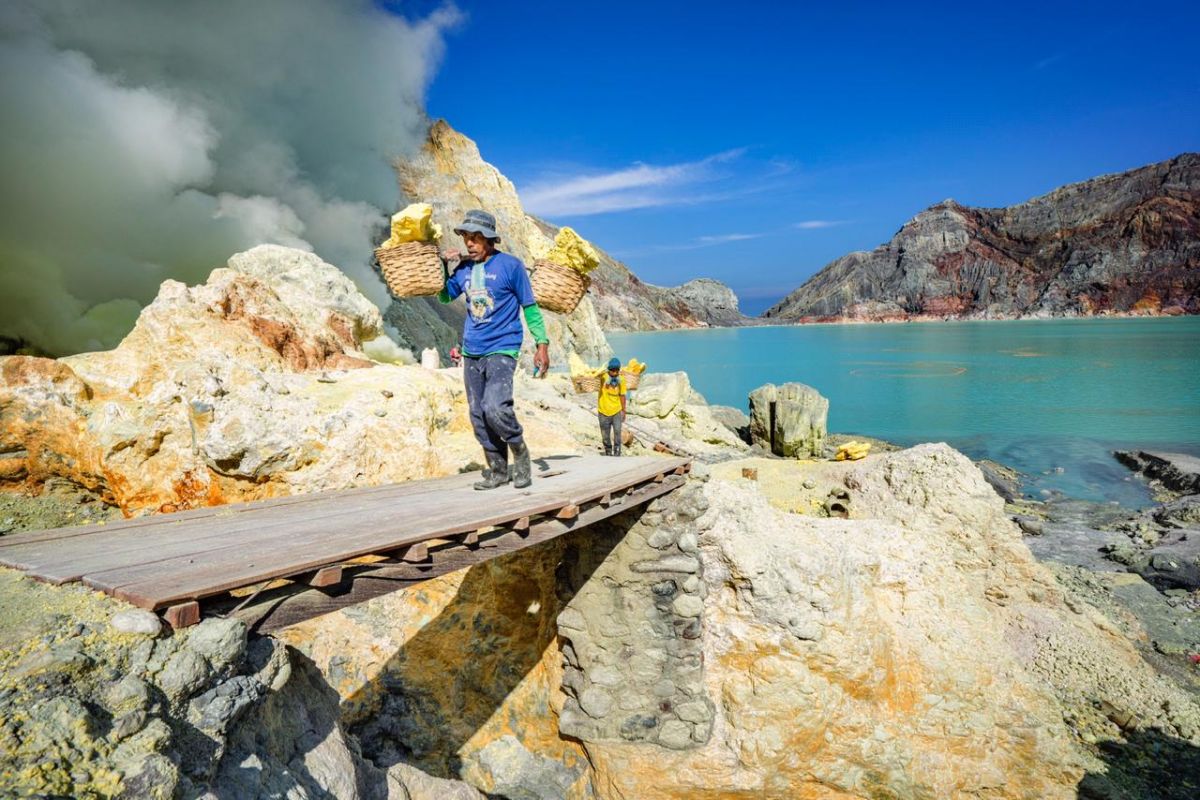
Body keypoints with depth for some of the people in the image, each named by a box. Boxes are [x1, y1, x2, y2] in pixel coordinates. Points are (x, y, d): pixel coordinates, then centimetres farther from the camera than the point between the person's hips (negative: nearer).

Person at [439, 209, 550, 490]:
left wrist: (542, 344, -7)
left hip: (502, 350, -6)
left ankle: (520, 452, 3)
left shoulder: (511, 265, -6)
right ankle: (498, 470, 18)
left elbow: (530, 307, -2)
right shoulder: (464, 268, 9)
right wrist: (443, 266, 7)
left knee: (495, 408, -23)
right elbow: (445, 296, 22)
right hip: (471, 351, 6)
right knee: (478, 415, 6)